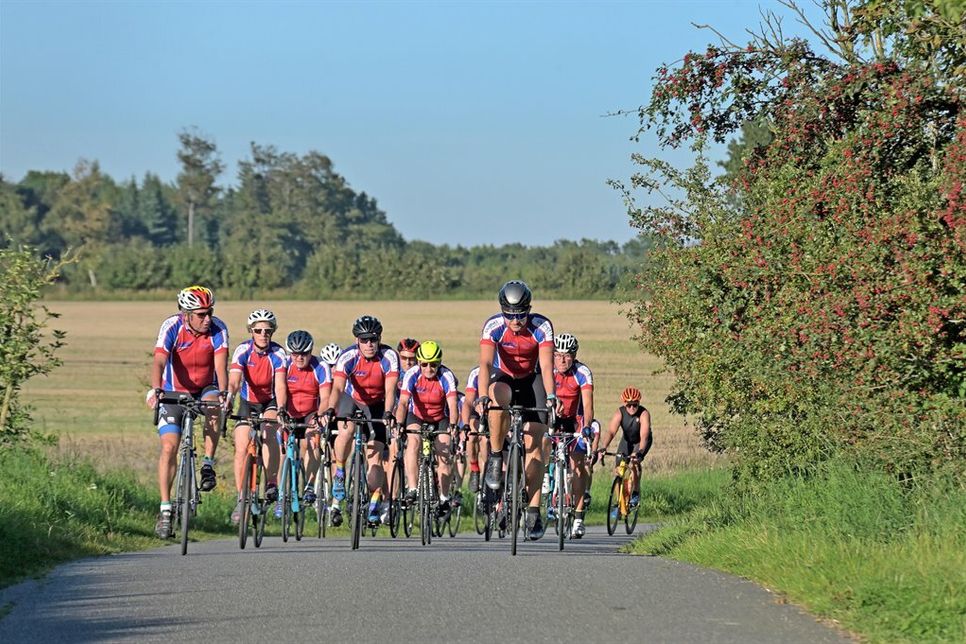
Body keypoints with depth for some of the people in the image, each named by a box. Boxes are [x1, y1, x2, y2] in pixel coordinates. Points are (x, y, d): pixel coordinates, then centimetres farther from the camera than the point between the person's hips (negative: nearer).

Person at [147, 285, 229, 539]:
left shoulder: (218, 329, -19)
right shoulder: (172, 327, -22)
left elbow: (220, 364, -28)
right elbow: (159, 361, -33)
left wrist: (223, 392, -46)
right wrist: (155, 391, -50)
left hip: (205, 389, 0)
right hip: (175, 392, 0)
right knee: (169, 447, -11)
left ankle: (208, 465, -20)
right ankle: (165, 510, -5)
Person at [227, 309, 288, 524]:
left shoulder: (278, 354, -20)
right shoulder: (242, 351, -19)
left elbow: (280, 385, -31)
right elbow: (234, 379, -32)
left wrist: (281, 409, -48)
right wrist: (229, 397, -52)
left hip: (270, 403, -2)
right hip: (248, 403, 2)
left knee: (269, 430, -32)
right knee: (241, 449, -11)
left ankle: (272, 485, -27)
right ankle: (241, 499, 1)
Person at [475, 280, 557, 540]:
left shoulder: (542, 327, -23)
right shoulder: (493, 326, -24)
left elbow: (547, 365, -31)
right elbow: (486, 363, -34)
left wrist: (551, 396, -48)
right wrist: (482, 396, -50)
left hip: (532, 381, 0)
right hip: (504, 379, 0)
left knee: (534, 444, -10)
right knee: (499, 398, -38)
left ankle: (534, 511, -7)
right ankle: (495, 458, -21)